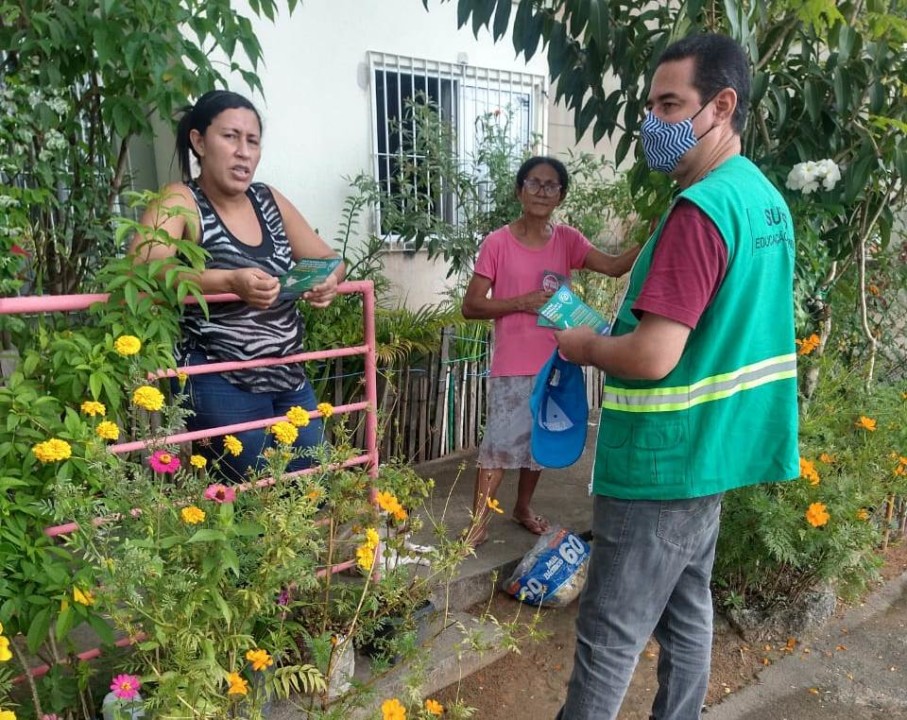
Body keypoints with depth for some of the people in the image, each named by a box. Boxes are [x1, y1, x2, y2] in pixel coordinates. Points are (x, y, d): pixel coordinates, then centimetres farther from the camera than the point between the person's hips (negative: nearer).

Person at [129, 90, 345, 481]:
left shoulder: (269, 200, 11)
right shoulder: (180, 201, -6)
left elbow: (327, 258, 15)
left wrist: (328, 280, -9)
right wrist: (231, 281, -33)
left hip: (291, 379, 6)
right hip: (222, 386, -6)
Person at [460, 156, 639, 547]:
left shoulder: (567, 240, 2)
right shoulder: (498, 243, -8)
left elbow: (615, 266, -12)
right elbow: (470, 306, -8)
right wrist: (522, 302, -18)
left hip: (555, 363, 4)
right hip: (512, 367, -4)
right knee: (499, 444, -2)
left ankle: (523, 507, 36)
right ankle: (478, 522, 13)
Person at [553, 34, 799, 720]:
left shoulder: (700, 208, -22)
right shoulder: (768, 200, 9)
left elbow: (652, 358, -27)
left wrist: (584, 345, -8)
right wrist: (617, 332, 14)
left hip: (663, 465, -10)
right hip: (713, 450, 10)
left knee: (608, 638, 6)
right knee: (687, 611, 21)